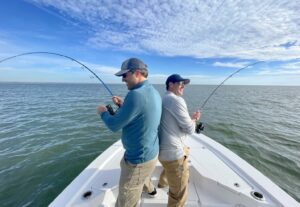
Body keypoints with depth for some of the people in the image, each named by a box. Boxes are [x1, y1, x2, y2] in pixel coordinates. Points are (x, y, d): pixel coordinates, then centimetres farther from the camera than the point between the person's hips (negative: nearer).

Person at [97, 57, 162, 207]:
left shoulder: (135, 94, -29)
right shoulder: (153, 92, 1)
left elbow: (114, 126, -20)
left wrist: (103, 112, -1)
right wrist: (123, 105, 5)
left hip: (139, 158, -9)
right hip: (150, 152, 9)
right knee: (141, 176, 39)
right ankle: (150, 190, 66)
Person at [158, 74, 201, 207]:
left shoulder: (164, 100, 13)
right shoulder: (176, 100, -18)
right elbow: (189, 130, -15)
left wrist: (191, 118, 11)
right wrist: (193, 120, 6)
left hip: (163, 148, 11)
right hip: (173, 151, -11)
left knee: (169, 167, 41)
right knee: (179, 194, 4)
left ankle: (163, 183, 68)